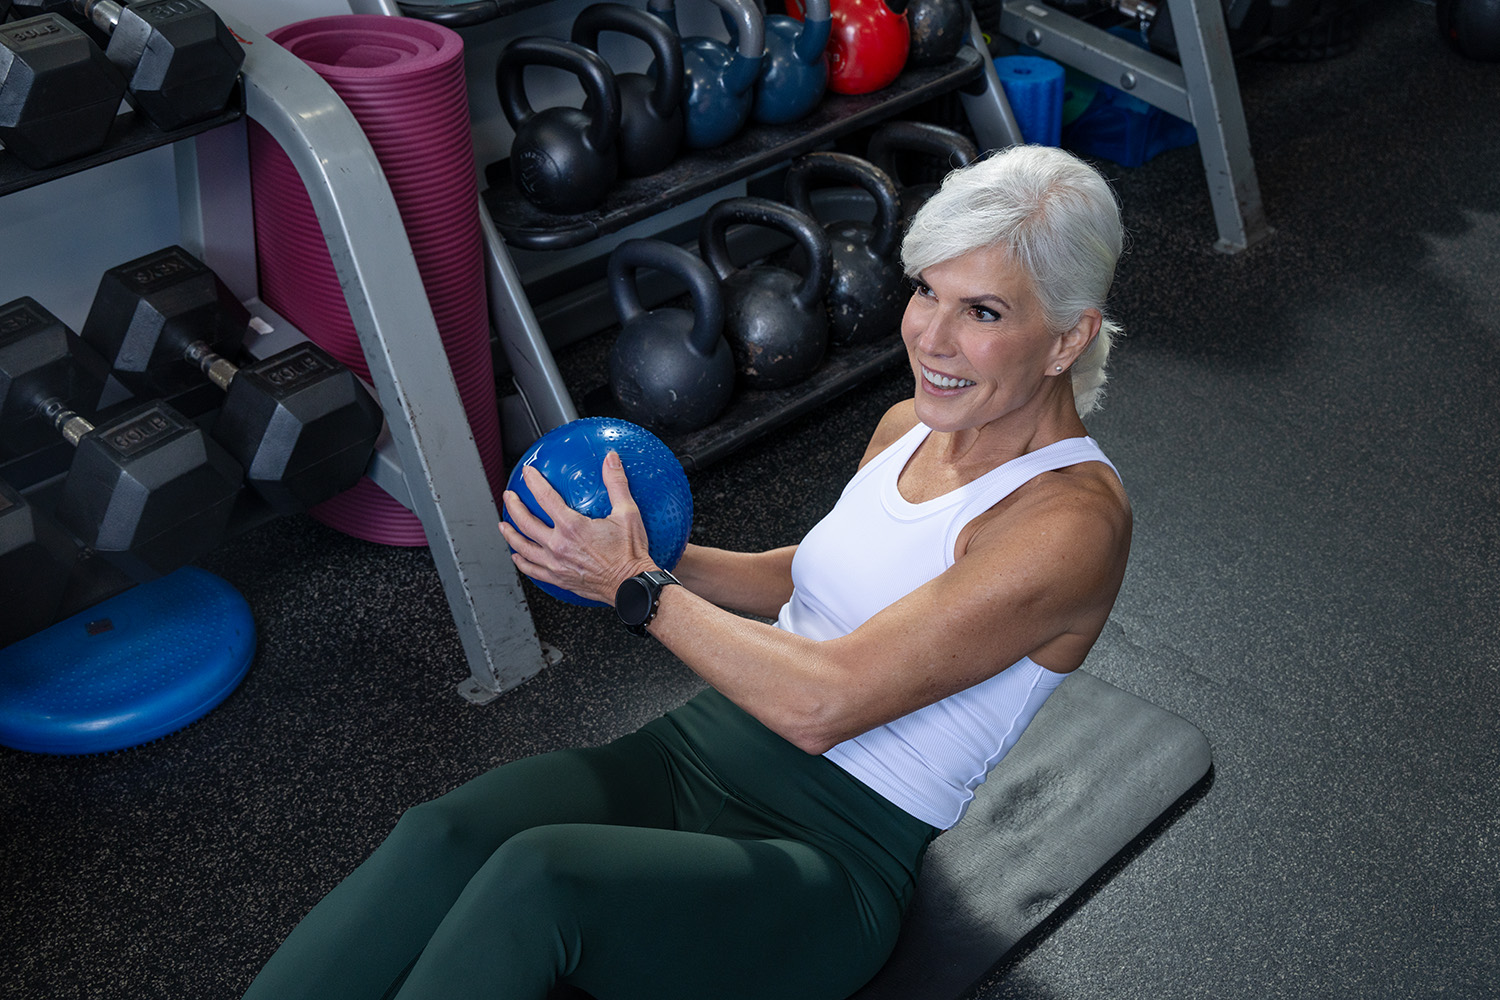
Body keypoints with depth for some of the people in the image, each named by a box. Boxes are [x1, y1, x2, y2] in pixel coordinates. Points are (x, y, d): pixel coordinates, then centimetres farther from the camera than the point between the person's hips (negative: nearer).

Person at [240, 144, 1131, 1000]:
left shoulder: (1072, 521, -17)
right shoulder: (915, 426, 8)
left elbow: (820, 703, -23)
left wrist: (637, 588, -12)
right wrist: (655, 557, 6)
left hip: (830, 860, -6)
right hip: (694, 755, 7)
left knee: (535, 878, -34)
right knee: (444, 837, -23)